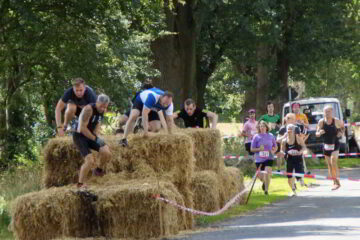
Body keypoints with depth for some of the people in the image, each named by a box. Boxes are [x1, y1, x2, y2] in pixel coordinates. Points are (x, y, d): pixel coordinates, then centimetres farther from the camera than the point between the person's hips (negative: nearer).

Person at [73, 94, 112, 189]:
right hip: (79, 136, -7)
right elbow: (82, 128, -26)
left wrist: (97, 136, -8)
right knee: (89, 160, -19)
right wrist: (95, 138, -24)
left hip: (91, 135, 7)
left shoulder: (102, 111, 0)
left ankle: (97, 166, 20)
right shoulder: (88, 109, -25)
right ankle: (80, 184, -2)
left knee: (107, 153, -10)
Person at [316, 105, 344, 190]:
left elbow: (343, 126, 14)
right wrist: (319, 133, -20)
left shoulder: (336, 121, -7)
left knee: (333, 162, -21)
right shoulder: (321, 122, -3)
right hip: (326, 145, 3)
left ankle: (337, 181, -15)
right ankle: (335, 182, 22)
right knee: (329, 165, 10)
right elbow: (317, 134, 2)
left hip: (335, 145, -3)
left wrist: (341, 133, -5)